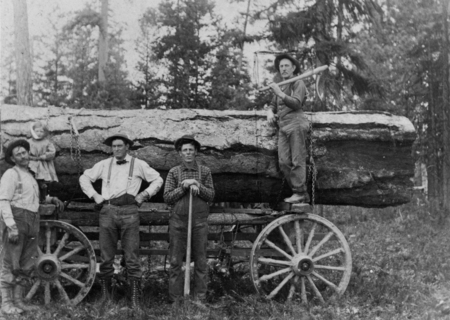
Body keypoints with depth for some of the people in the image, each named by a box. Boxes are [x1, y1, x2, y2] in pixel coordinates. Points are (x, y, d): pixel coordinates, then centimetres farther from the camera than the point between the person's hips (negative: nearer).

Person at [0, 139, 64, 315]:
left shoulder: (30, 177, 22)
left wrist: (51, 199, 21)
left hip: (32, 222, 8)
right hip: (15, 220, -8)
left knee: (26, 266, 7)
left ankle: (18, 301, 13)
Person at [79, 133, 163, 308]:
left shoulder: (138, 165, 9)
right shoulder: (104, 164, 13)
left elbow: (157, 179, 17)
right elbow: (84, 178, 22)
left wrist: (144, 195, 5)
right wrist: (94, 195, 10)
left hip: (129, 212, -2)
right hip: (108, 211, 2)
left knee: (132, 256, -5)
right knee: (106, 256, 3)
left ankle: (135, 298, -2)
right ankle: (105, 296, 14)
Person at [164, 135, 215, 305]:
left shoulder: (205, 171, 7)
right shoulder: (174, 172, 5)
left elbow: (211, 196, 2)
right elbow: (167, 197, 0)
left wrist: (198, 186, -14)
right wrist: (184, 187, -12)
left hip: (199, 222, 0)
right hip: (178, 221, 0)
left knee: (200, 261, 3)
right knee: (175, 261, 1)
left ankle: (200, 298, 11)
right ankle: (175, 299, 8)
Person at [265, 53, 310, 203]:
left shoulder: (298, 84, 4)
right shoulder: (280, 87, 27)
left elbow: (296, 104, -11)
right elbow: (272, 105, 27)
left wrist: (279, 93, -20)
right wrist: (270, 112, 3)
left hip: (296, 124, -7)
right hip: (282, 126, 7)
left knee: (297, 161, -10)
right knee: (284, 162, -3)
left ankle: (299, 193, -9)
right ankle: (302, 194, 0)